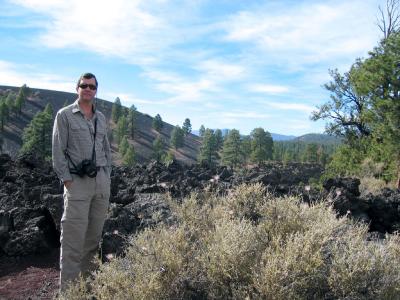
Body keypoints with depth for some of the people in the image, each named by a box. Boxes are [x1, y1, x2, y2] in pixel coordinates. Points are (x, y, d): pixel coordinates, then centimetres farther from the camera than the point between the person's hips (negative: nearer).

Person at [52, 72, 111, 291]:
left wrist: (107, 177, 11)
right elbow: (58, 151, -5)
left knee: (94, 235, 11)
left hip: (101, 181, 5)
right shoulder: (64, 115, 0)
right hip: (78, 182, -5)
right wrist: (67, 181, -11)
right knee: (74, 237, -5)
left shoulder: (101, 118, 15)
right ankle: (68, 288, 5)